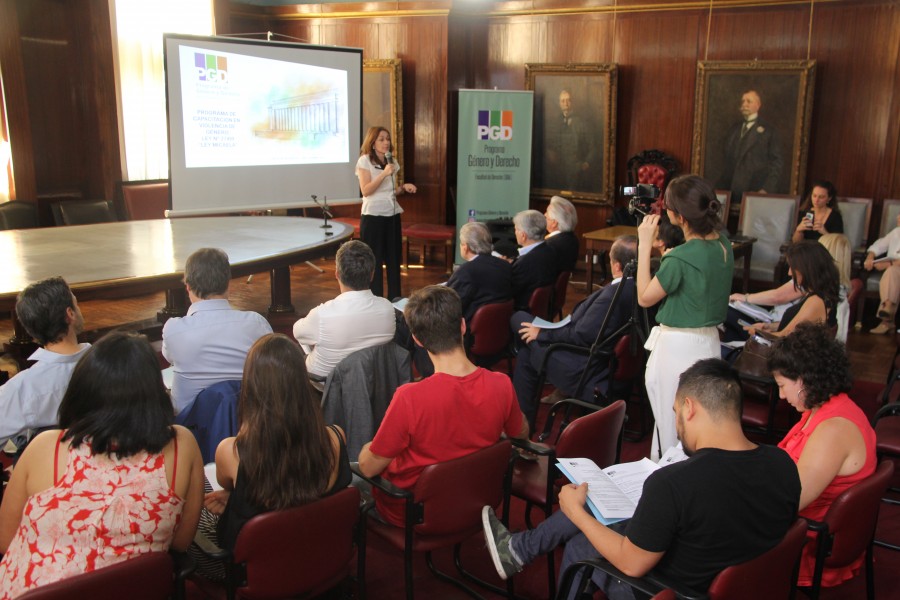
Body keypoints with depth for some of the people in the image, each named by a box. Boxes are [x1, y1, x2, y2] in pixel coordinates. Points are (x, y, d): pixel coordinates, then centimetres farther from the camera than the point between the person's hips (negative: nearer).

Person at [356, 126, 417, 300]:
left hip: (392, 214, 6)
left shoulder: (392, 161, 11)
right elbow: (366, 191, -15)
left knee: (394, 258, 8)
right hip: (373, 215, -6)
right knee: (374, 259, 0)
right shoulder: (365, 161, -6)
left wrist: (404, 187, -3)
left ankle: (395, 298, 17)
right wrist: (384, 173, -21)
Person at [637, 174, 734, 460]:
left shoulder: (680, 258, -23)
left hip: (678, 347, -8)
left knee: (670, 428, 6)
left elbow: (644, 297, -10)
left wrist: (645, 245, -10)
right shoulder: (723, 243, 1)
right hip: (709, 341, 8)